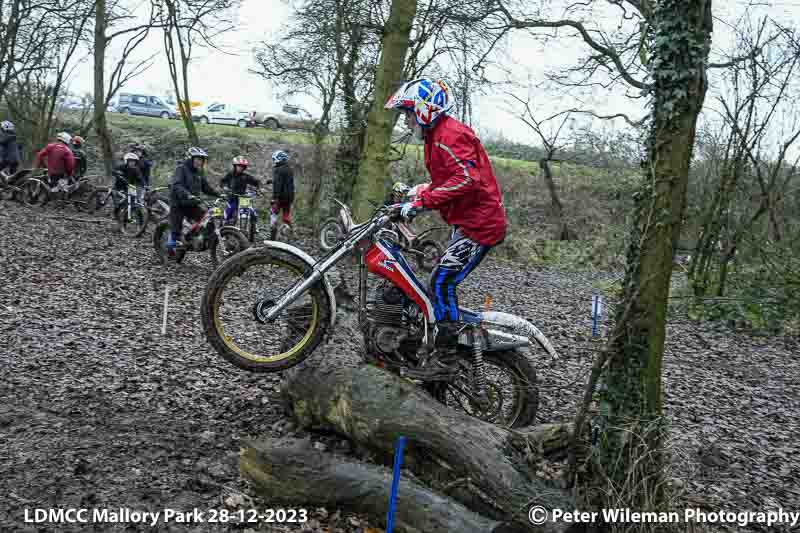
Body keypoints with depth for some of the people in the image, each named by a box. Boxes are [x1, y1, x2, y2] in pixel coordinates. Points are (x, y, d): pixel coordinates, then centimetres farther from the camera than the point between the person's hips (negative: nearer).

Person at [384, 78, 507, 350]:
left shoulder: (450, 135, -17)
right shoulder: (438, 135, 17)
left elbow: (466, 179, -31)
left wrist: (422, 201, -31)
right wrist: (416, 193, 12)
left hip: (479, 224, -11)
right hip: (466, 222, 11)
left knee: (441, 283, -14)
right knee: (443, 282, 15)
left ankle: (450, 345, -5)